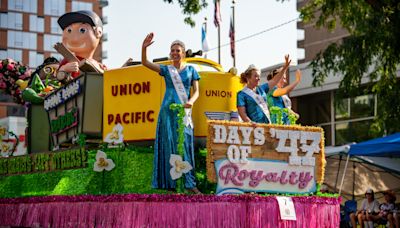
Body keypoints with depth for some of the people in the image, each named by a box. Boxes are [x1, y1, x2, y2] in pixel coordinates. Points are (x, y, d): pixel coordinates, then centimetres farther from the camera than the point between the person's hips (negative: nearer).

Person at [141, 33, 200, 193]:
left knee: (185, 144, -3)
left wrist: (191, 101, -15)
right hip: (168, 110, 0)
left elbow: (196, 91, 6)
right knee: (168, 144, -1)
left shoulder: (191, 70, 11)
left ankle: (189, 183, -3)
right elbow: (145, 63, 0)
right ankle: (169, 182, 2)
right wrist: (144, 47, -16)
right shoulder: (166, 70, 10)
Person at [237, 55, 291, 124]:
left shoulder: (261, 89, 17)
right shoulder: (242, 94, -1)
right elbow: (242, 113, -7)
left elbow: (275, 80, 19)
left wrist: (285, 67, 12)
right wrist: (250, 122, -23)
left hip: (267, 124, 6)